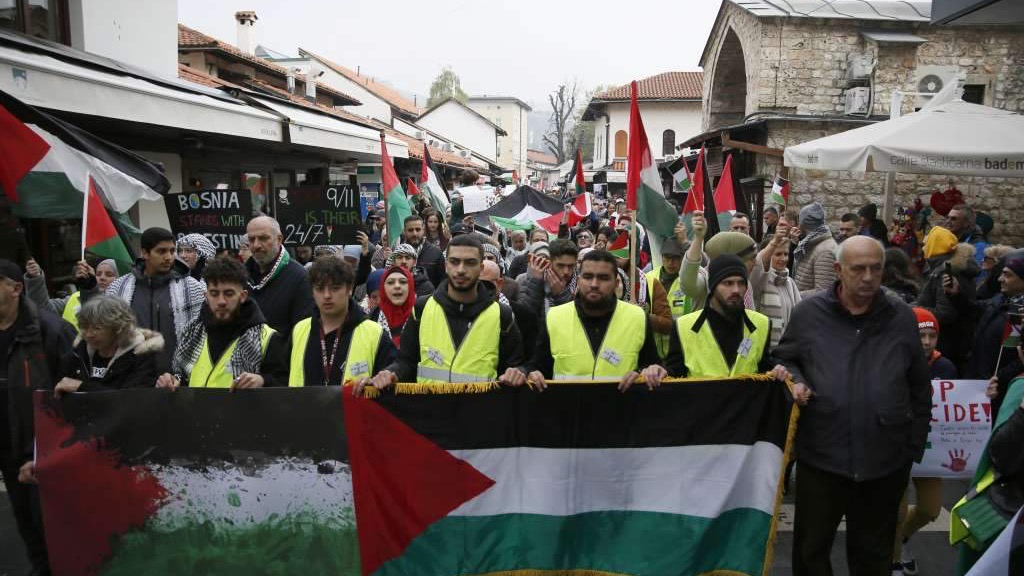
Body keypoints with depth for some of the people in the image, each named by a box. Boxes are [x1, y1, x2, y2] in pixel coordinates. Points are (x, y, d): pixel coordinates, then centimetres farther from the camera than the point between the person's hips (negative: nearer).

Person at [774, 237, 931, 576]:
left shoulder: (902, 317, 2)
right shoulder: (809, 312, -2)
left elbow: (919, 388, 8)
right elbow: (783, 359, 9)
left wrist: (915, 445, 7)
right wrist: (794, 381, -13)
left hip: (886, 459, 1)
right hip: (821, 455, -1)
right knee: (811, 548, 13)